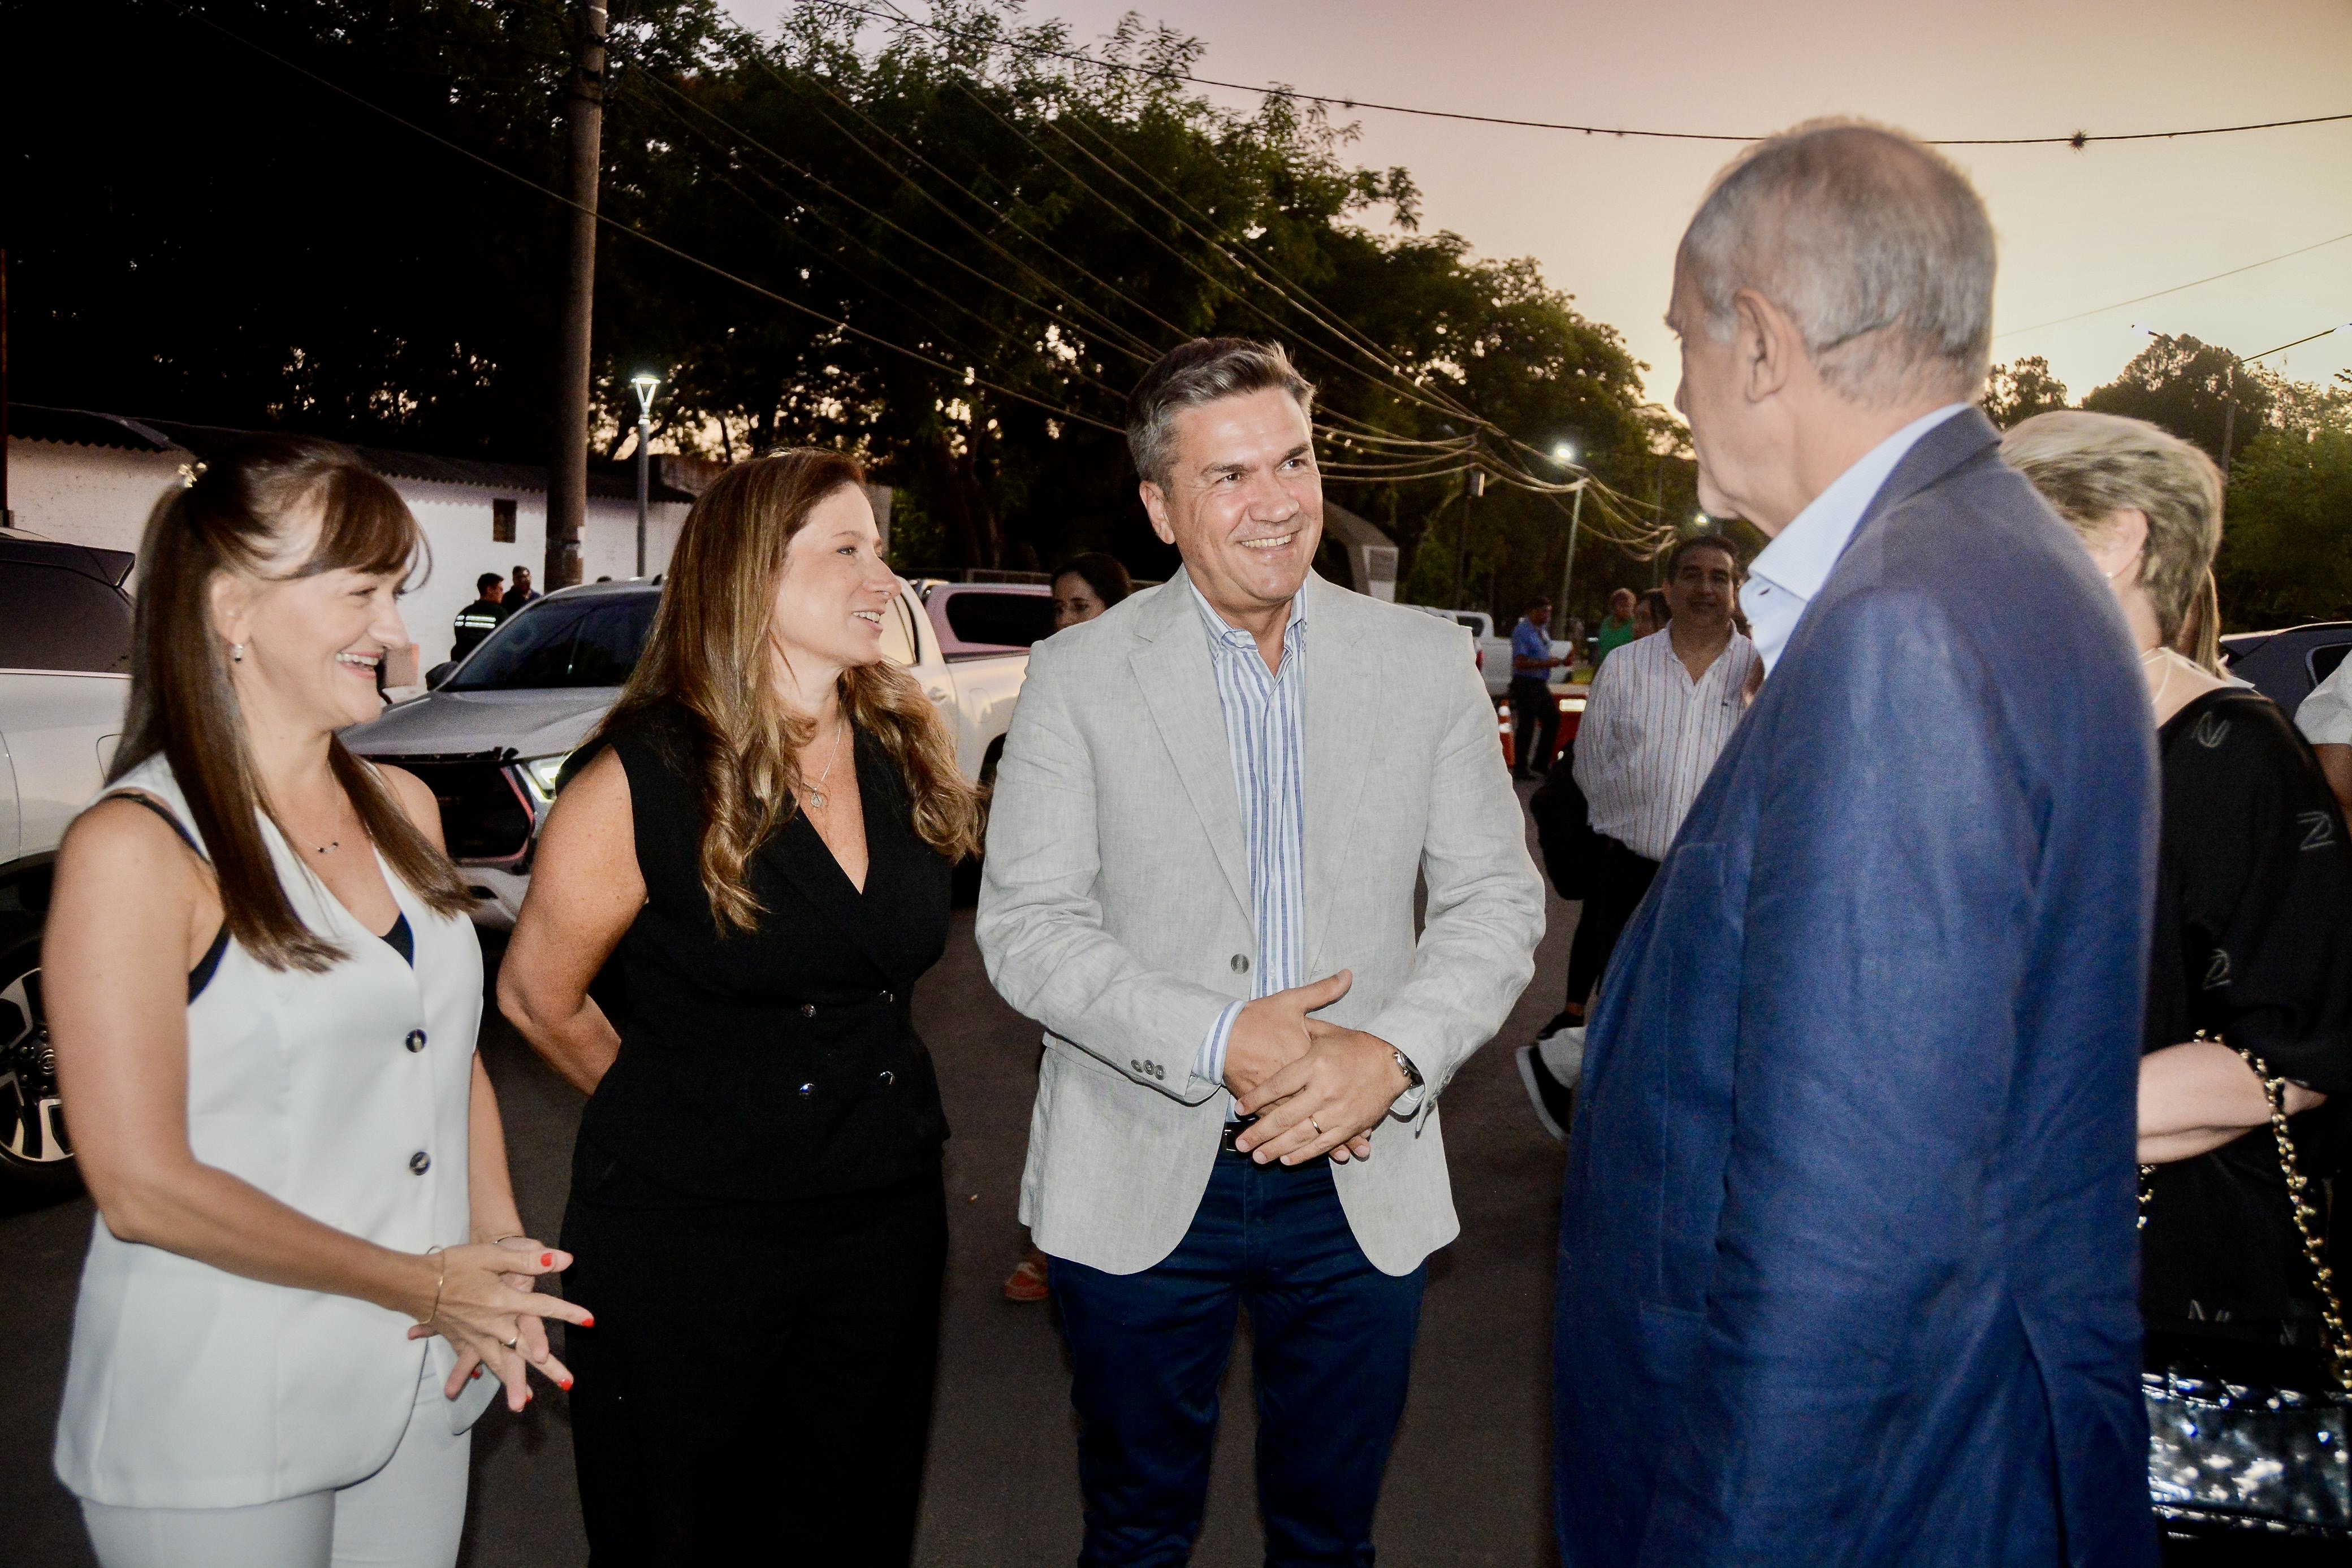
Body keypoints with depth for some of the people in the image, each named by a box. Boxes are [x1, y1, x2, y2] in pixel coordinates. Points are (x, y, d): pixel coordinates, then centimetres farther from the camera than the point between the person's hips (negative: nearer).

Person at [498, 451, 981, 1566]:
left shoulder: (908, 754, -1)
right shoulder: (643, 782, -16)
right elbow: (537, 999, -4)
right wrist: (681, 1117, 8)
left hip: (886, 1218, 5)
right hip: (688, 1239, -4)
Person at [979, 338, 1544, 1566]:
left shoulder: (1424, 661, 1)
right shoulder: (1079, 678, -5)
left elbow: (1498, 897, 1)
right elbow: (1025, 925, -8)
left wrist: (1393, 1054, -17)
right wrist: (1216, 1042, -21)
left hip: (1361, 1180, 2)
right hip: (1139, 1186, -1)